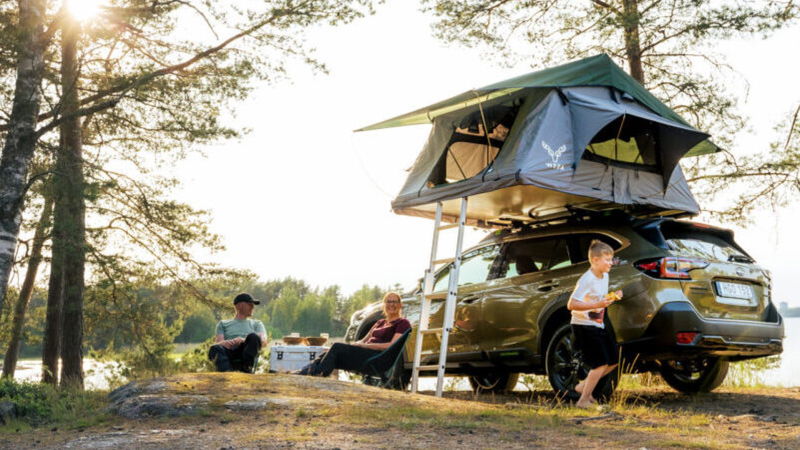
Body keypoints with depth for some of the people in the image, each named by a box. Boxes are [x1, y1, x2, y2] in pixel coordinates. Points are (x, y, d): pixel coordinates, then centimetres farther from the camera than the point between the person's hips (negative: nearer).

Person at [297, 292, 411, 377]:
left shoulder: (402, 323, 4)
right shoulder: (380, 322, 29)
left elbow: (392, 346, -9)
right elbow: (364, 340, 24)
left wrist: (365, 345, -13)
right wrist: (355, 344, -1)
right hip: (364, 353, 7)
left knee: (337, 347, -25)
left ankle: (316, 374, -30)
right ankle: (300, 374, -28)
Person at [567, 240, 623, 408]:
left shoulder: (604, 276, 8)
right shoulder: (587, 279, -20)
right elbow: (571, 305, -25)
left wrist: (613, 297, 2)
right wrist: (596, 305, -32)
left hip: (598, 325, 9)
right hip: (583, 326, -9)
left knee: (613, 361, 10)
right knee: (601, 363, -13)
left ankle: (583, 386, 20)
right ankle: (583, 400, -4)